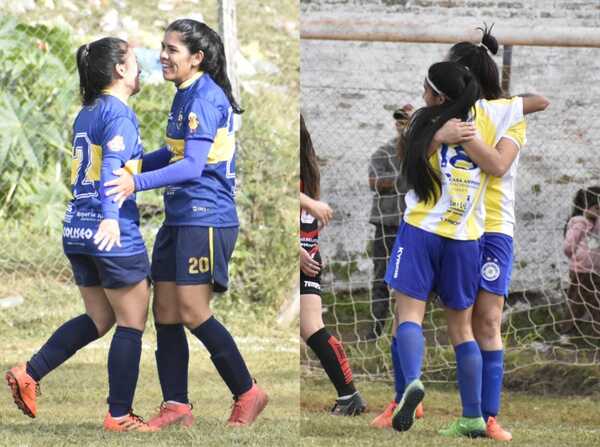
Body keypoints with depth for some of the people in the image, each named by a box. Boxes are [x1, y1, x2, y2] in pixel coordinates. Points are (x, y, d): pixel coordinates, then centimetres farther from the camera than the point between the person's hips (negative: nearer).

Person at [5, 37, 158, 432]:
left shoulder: (86, 114, 15)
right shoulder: (120, 113, -11)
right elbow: (113, 164, -26)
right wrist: (111, 216, -38)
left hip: (78, 230, 9)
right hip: (114, 235, -9)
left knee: (98, 319, 18)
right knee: (131, 323, 3)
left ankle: (28, 374, 6)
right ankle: (119, 417, 6)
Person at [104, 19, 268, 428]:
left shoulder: (206, 98, -17)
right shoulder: (185, 96, 14)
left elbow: (192, 165, -26)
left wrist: (138, 183, -33)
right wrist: (131, 167, 22)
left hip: (205, 219, -10)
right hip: (179, 220, 10)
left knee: (193, 314, -7)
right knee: (165, 312, 6)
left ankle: (248, 393, 6)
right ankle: (176, 406, 10)